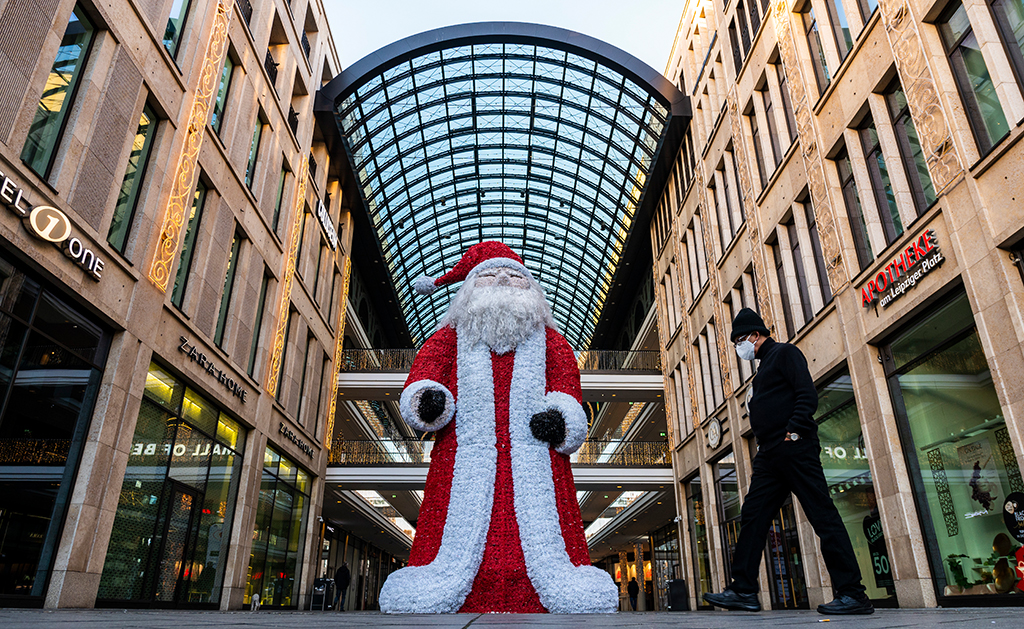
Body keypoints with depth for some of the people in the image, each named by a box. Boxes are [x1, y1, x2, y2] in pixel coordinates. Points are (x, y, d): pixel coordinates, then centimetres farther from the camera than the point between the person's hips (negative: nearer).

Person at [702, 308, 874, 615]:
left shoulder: (784, 353, -1)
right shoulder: (764, 368, 26)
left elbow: (807, 395, -13)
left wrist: (793, 432, -20)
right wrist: (764, 449, 16)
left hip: (795, 448, -10)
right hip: (770, 455, 10)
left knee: (823, 516, -6)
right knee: (752, 516, 4)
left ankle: (852, 593, 0)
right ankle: (744, 590, 6)